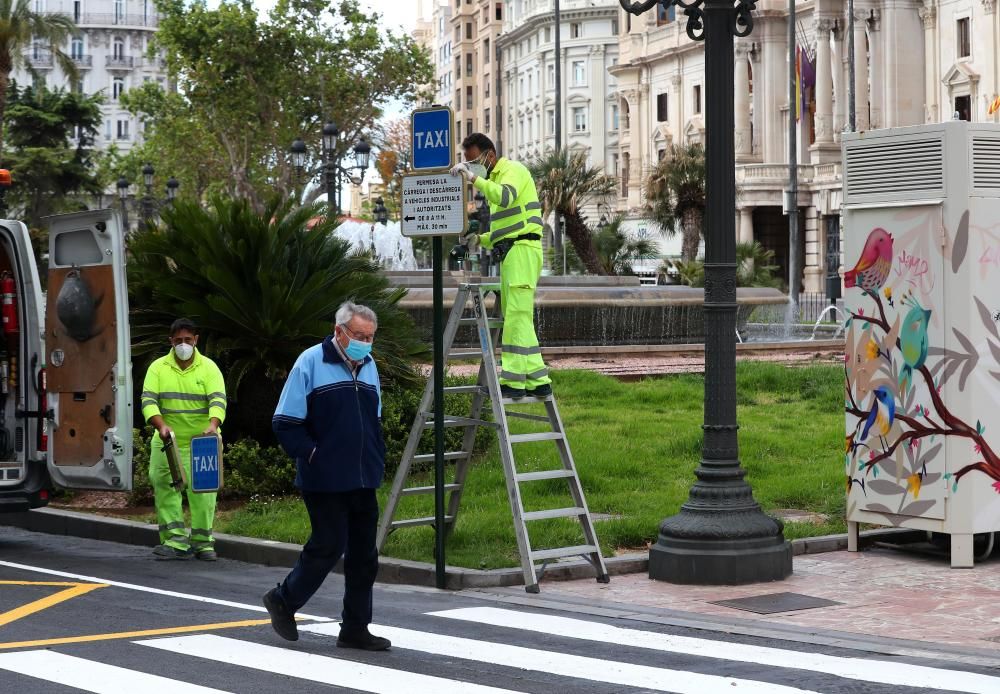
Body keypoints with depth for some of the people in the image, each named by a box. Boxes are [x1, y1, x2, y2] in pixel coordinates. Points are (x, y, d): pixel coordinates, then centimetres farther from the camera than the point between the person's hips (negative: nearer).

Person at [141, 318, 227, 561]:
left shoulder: (208, 367, 2)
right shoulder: (158, 368, 5)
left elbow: (218, 400, -9)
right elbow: (148, 400, -5)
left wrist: (213, 425, -28)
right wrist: (161, 425, -23)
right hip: (167, 441, 1)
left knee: (202, 491, -4)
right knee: (165, 487, -6)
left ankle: (202, 542, 6)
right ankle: (176, 541, -4)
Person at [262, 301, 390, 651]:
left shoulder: (368, 366, 13)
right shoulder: (311, 363, -7)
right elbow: (285, 423, -8)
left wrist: (376, 461, 13)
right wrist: (312, 454, -12)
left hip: (364, 482, 7)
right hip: (325, 482, -7)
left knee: (364, 554, 7)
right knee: (328, 546, -4)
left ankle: (355, 629, 16)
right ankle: (284, 600, 19)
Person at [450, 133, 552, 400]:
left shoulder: (513, 170, -3)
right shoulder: (495, 179, 26)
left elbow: (504, 197, -27)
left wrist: (474, 178, -25)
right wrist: (479, 239, 13)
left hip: (522, 249, -10)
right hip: (510, 253, 10)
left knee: (517, 317, -14)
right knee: (518, 320, 7)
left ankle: (513, 381, -17)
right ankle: (537, 381, 6)